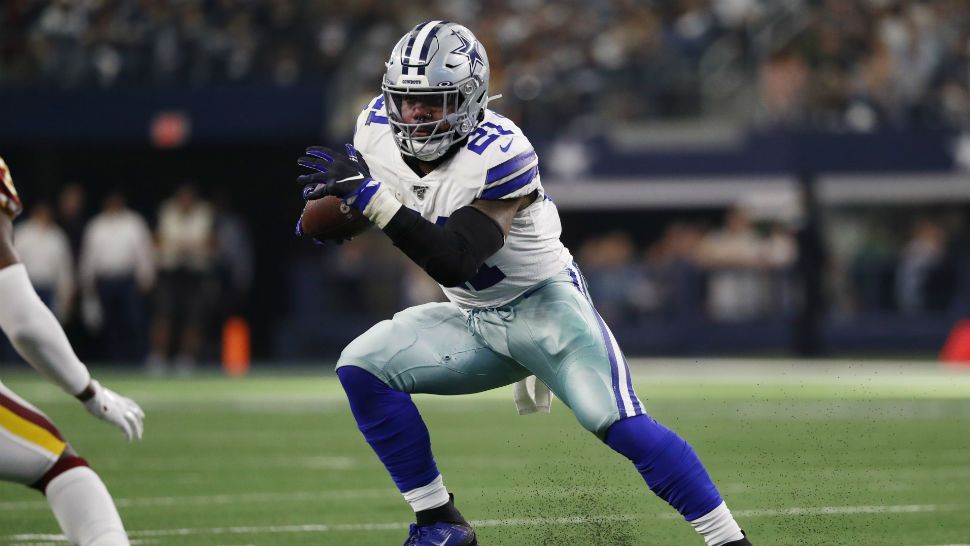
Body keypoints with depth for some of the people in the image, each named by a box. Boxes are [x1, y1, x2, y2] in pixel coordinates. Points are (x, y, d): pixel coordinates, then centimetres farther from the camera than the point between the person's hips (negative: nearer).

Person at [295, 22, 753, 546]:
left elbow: (453, 262, -36)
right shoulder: (378, 129, -9)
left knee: (618, 423, -24)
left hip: (544, 305, -6)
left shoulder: (498, 154, -29)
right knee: (361, 367, -12)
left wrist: (368, 195, -40)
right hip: (473, 321, 7)